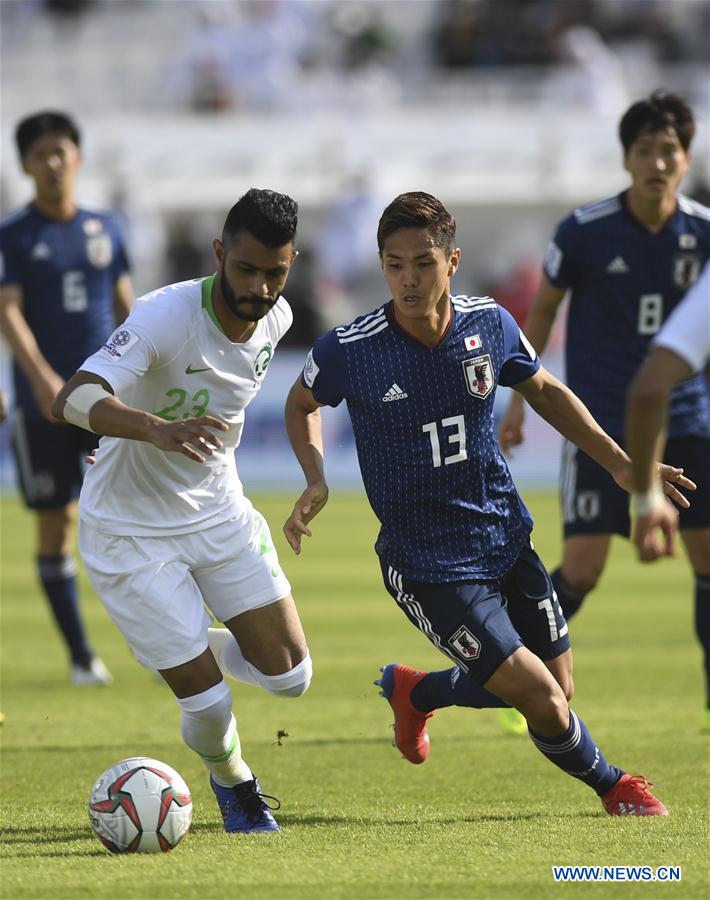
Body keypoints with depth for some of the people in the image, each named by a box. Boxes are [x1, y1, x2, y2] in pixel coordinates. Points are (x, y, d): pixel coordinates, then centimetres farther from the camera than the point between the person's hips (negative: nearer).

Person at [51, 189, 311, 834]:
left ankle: (204, 647, 30)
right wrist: (158, 429, -58)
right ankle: (233, 782, 26)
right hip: (130, 531, -6)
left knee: (290, 676, -2)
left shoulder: (275, 318, -7)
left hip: (218, 510, 6)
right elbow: (72, 399, -42)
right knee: (207, 701, -8)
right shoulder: (165, 316, -28)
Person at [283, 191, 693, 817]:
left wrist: (619, 462, 8)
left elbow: (544, 391, 12)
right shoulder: (347, 352, -17)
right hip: (427, 565, -5)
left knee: (555, 690, 13)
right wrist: (316, 480, -10)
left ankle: (415, 691, 37)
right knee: (543, 703, -11)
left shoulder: (490, 325, -8)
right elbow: (303, 402, 6)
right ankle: (611, 784, 22)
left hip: (506, 539, 5)